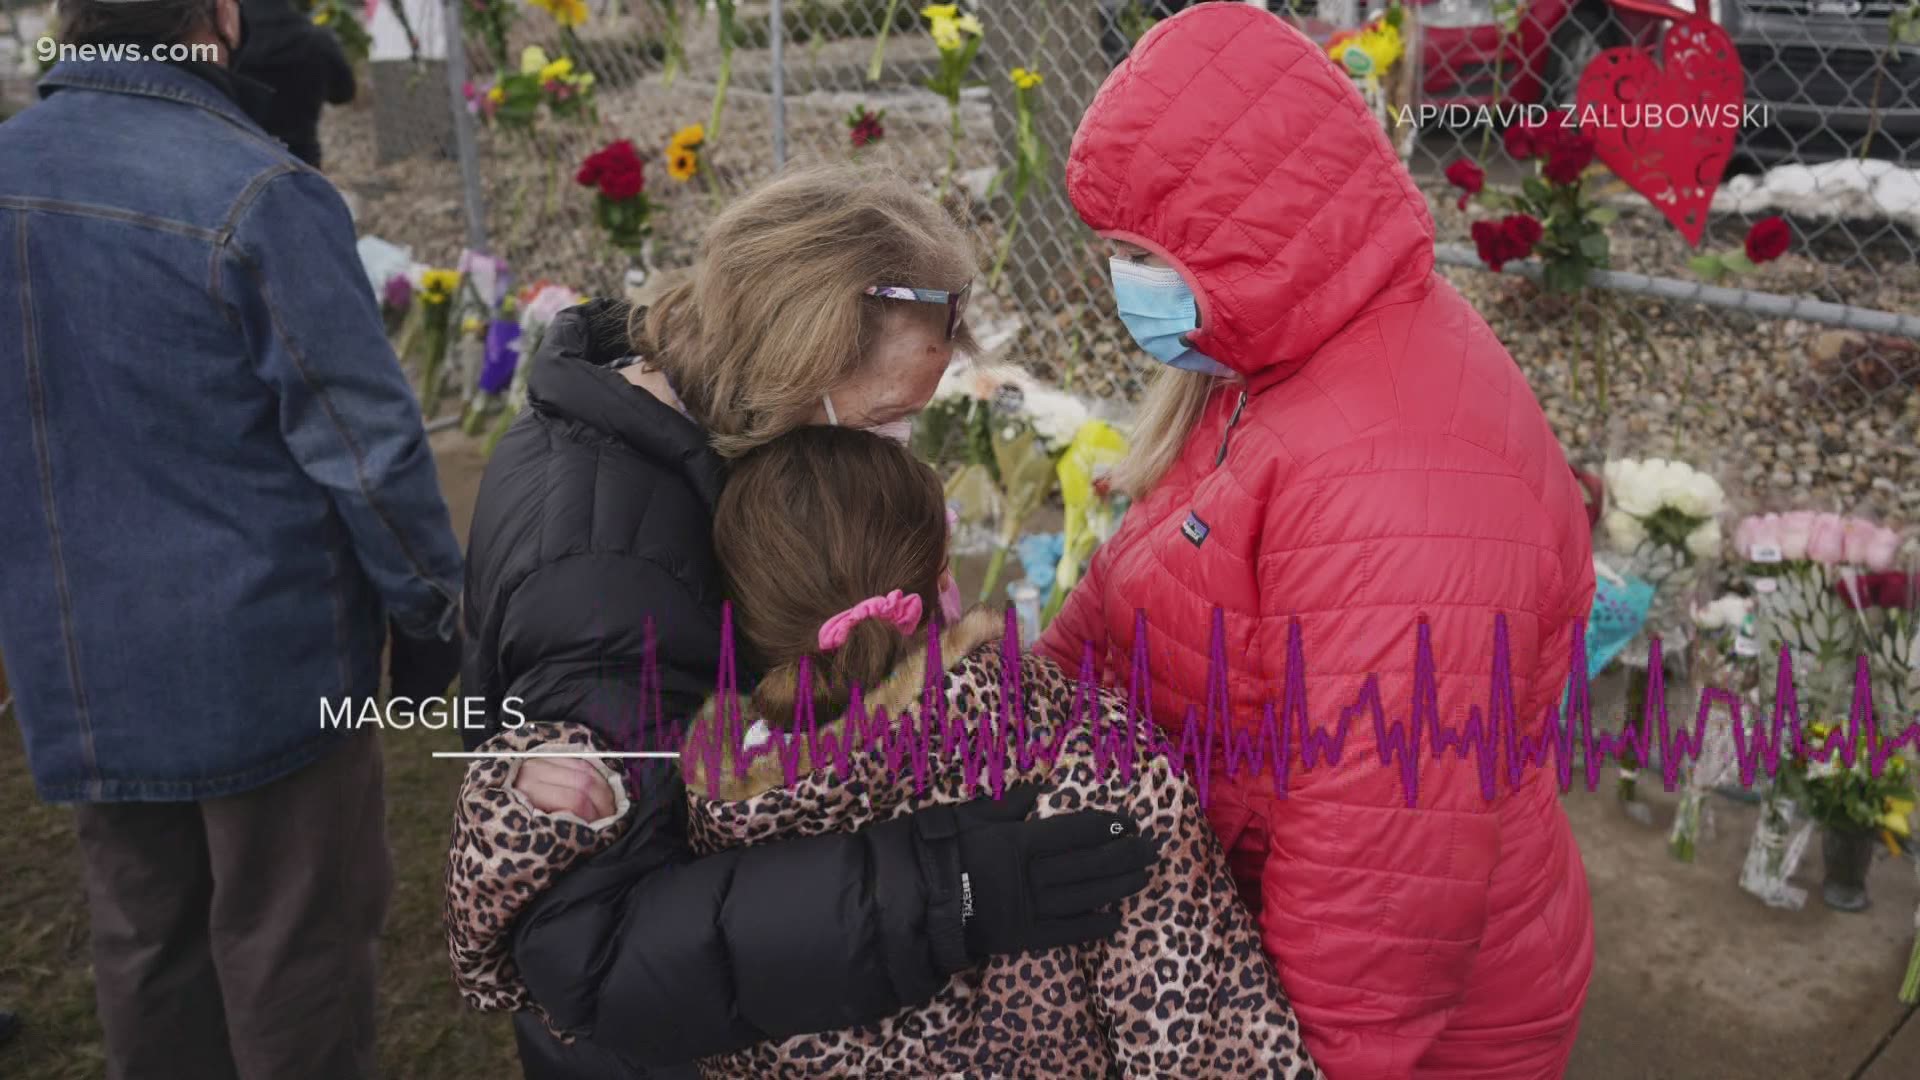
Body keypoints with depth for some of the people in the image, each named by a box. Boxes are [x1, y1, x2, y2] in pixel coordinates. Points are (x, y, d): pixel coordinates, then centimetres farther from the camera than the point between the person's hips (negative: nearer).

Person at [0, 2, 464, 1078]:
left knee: (145, 947, 20)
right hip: (261, 658, -6)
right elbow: (367, 446, -18)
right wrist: (429, 611, -4)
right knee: (293, 949, 10)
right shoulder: (257, 193, -19)